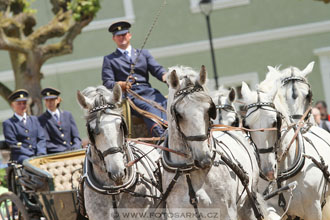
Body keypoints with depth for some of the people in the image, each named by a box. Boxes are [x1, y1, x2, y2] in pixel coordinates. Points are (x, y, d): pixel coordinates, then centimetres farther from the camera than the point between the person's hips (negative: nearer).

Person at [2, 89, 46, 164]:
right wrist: (33, 156, -14)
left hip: (38, 155, 5)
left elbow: (41, 138, 14)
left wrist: (40, 154, -9)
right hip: (20, 157, -5)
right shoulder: (8, 123, 6)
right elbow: (13, 144, -4)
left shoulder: (34, 119, 22)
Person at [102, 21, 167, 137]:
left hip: (148, 91, 3)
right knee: (148, 108, -36)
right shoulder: (109, 59, 21)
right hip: (128, 94, -3)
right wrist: (121, 84, -15)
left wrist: (165, 76, -11)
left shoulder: (143, 53, 28)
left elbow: (157, 69, 14)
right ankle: (159, 133, -60)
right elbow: (107, 83, 8)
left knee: (164, 104, -31)